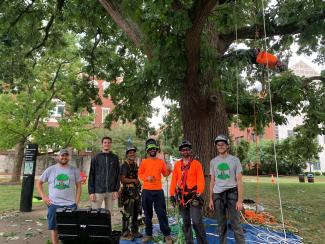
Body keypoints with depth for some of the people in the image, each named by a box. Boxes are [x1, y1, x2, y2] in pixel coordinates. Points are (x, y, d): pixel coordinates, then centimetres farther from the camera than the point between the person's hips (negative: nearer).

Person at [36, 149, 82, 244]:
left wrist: (77, 201, -2)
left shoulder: (74, 170, 4)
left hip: (70, 204, 0)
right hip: (54, 204, 1)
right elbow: (39, 183, 11)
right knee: (54, 227, 8)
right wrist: (43, 196, 0)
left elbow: (78, 186, 6)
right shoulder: (50, 169, 4)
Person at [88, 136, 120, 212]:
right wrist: (91, 192, -6)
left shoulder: (115, 158, 6)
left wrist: (116, 190, -1)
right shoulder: (96, 158, 1)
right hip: (98, 191, -2)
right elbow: (91, 176, 0)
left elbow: (118, 175, 6)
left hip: (111, 192, 2)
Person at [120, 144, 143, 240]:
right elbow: (122, 180, -18)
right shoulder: (124, 165, -10)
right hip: (128, 191, -8)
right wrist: (134, 180, -14)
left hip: (136, 191, 8)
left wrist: (139, 183, 12)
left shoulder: (135, 165, 13)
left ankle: (135, 231, 28)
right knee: (127, 213, -4)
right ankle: (125, 233, 8)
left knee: (136, 212, 15)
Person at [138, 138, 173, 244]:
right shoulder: (144, 162, 1)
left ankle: (167, 235, 10)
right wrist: (146, 178, -16)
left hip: (158, 191, 0)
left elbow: (165, 174, 12)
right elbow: (140, 174, 2)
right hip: (146, 191, 0)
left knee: (162, 213, 2)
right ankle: (148, 234, 22)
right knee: (147, 213, 10)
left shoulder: (161, 161, 6)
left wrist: (169, 170, -9)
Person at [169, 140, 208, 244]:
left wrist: (198, 193, -16)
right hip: (181, 196, 4)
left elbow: (200, 179, -6)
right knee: (186, 222, 13)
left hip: (193, 195, -4)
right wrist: (172, 194, 3)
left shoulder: (196, 163, -1)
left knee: (197, 222, -8)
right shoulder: (177, 164, 8)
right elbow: (174, 180, 7)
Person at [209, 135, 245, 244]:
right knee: (221, 224, 12)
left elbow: (239, 181, -3)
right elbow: (212, 181, 11)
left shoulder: (235, 160, -1)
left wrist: (240, 200, -9)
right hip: (218, 194, 3)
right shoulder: (213, 161, 8)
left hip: (232, 193, -3)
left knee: (235, 223, -3)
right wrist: (211, 199, 9)